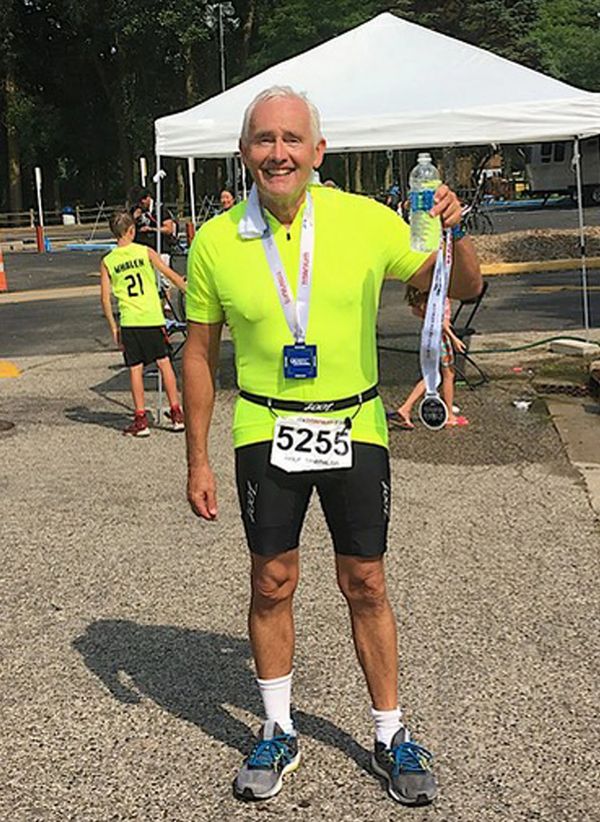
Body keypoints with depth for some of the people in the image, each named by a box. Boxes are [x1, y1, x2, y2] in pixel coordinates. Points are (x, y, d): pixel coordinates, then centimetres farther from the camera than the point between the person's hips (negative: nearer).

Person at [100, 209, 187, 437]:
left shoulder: (107, 262, 2)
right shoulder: (145, 252, -1)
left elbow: (105, 298, 1)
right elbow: (171, 275, 2)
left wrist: (113, 328, 7)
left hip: (129, 321, 1)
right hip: (153, 318, -1)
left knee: (135, 369, 6)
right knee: (164, 363, 9)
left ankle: (141, 419, 6)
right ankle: (176, 413, 11)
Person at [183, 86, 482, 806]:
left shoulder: (365, 221, -6)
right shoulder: (215, 242, -5)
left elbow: (462, 288, 3)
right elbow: (199, 353, 3)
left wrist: (454, 232, -19)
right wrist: (198, 460, 2)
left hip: (354, 428, 0)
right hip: (265, 431, 0)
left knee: (365, 587, 8)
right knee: (272, 585, 9)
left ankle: (390, 737, 26)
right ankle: (277, 734, 29)